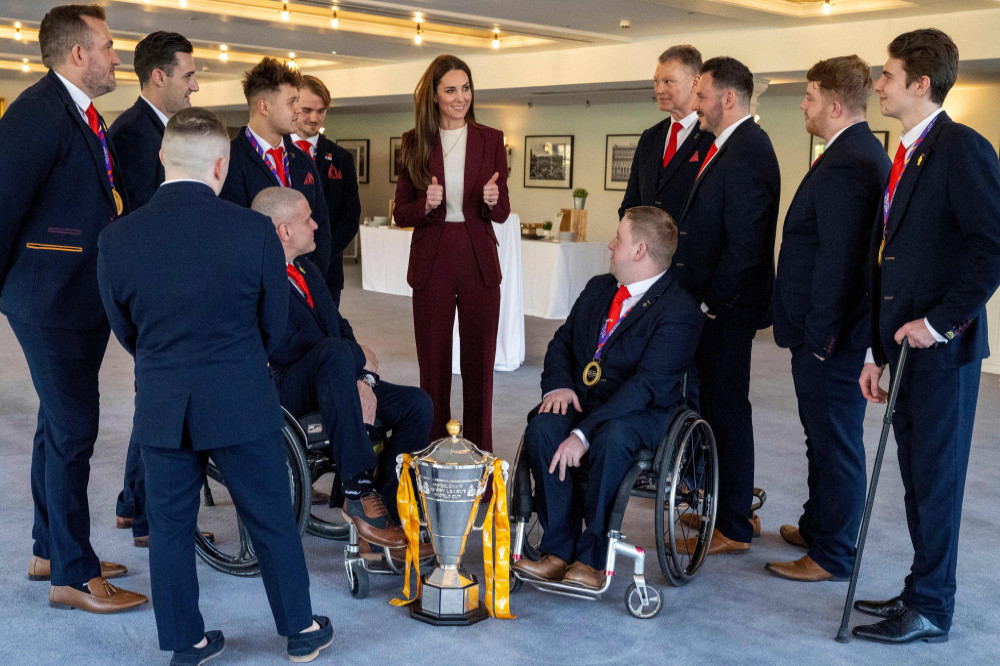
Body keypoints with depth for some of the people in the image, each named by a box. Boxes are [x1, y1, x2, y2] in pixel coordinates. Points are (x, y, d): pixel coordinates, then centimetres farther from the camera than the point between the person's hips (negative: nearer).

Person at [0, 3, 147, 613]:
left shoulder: (86, 116, 14)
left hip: (84, 298, 10)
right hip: (52, 299, -10)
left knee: (60, 426, 17)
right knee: (73, 430, -5)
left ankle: (50, 550, 31)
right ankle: (73, 574, 7)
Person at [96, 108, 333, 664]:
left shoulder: (117, 239, -8)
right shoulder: (255, 231, -13)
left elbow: (125, 329, 5)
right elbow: (275, 324, -2)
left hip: (161, 406, 2)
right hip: (242, 402, -1)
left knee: (170, 527, 16)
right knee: (272, 521, 14)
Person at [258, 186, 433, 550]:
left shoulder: (307, 269, 19)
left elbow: (340, 327, 17)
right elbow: (286, 348, -22)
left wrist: (363, 380, -3)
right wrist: (359, 357, -13)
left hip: (331, 381, 8)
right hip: (283, 392, -8)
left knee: (417, 404, -12)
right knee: (336, 353, -39)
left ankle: (383, 511, -8)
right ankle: (359, 492, -34)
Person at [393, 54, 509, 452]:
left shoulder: (490, 139, 5)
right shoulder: (415, 143, 4)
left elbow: (501, 214, 4)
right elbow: (400, 214, 4)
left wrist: (493, 200, -18)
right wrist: (425, 205, -16)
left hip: (479, 263, 0)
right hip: (431, 264, 0)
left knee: (479, 363, 5)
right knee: (433, 364, 5)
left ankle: (480, 455, 14)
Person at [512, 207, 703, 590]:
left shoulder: (680, 311, -13)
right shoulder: (598, 289, 14)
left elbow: (646, 385, -22)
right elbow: (562, 341, 19)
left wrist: (584, 433, -29)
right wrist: (558, 385, -5)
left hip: (642, 414, -6)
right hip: (581, 400, 6)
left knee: (611, 439, -38)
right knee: (541, 428, -26)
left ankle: (591, 558, -22)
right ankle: (559, 551, -20)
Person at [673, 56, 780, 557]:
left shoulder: (747, 152, -17)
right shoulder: (729, 146, 15)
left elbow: (744, 244, -23)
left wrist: (713, 304, -18)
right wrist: (704, 300, 13)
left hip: (726, 309, -10)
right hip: (712, 306, 10)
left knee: (727, 409, -2)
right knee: (716, 406, 16)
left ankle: (732, 528, 8)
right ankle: (725, 507, 29)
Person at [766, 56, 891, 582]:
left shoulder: (845, 164, -21)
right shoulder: (862, 153, 13)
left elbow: (837, 259, -25)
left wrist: (820, 335, -20)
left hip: (830, 339, -11)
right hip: (826, 330, 11)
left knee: (835, 443, 1)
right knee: (824, 436, 22)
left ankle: (832, 556, 13)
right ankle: (817, 527, 38)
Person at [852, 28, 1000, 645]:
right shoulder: (904, 157, 16)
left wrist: (939, 322, -17)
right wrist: (879, 350, 14)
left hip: (942, 348, -8)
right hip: (906, 345, 9)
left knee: (937, 478, 1)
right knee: (916, 477, 15)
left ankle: (931, 610, 12)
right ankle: (921, 593, 26)